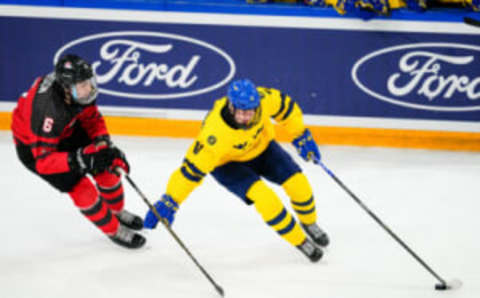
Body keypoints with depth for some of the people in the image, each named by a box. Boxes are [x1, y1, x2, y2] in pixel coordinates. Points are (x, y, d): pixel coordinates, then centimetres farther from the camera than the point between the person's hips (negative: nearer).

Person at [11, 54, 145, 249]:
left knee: (107, 168, 6)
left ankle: (117, 211, 35)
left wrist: (103, 142, -18)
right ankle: (114, 231, 13)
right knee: (81, 188, -11)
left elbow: (92, 117, -2)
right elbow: (43, 161, -39)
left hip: (66, 131, 7)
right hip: (33, 146, -7)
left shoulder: (80, 87, -23)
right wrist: (78, 159, -48)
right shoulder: (48, 110, -43)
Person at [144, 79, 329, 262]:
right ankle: (300, 241, 0)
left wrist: (301, 136, -2)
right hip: (227, 162, -4)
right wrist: (169, 202, -33)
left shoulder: (263, 98, -31)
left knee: (298, 183, -6)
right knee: (265, 197, -23)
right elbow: (193, 168, -34)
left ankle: (309, 223, 27)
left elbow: (285, 107, -8)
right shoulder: (215, 133, -41)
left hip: (261, 145, 4)